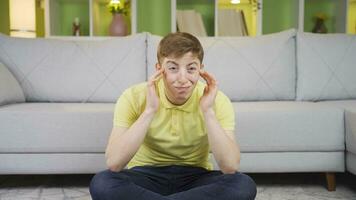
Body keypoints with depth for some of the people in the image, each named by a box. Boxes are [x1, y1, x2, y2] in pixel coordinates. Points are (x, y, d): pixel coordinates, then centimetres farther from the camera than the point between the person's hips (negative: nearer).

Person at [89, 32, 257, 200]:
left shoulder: (218, 101, -14)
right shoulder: (134, 97, -16)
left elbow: (230, 167, -24)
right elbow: (113, 164, -27)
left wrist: (208, 111, -30)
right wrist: (149, 110, -32)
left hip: (195, 178, 1)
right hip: (146, 176, -1)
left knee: (244, 185, -28)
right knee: (101, 183, -31)